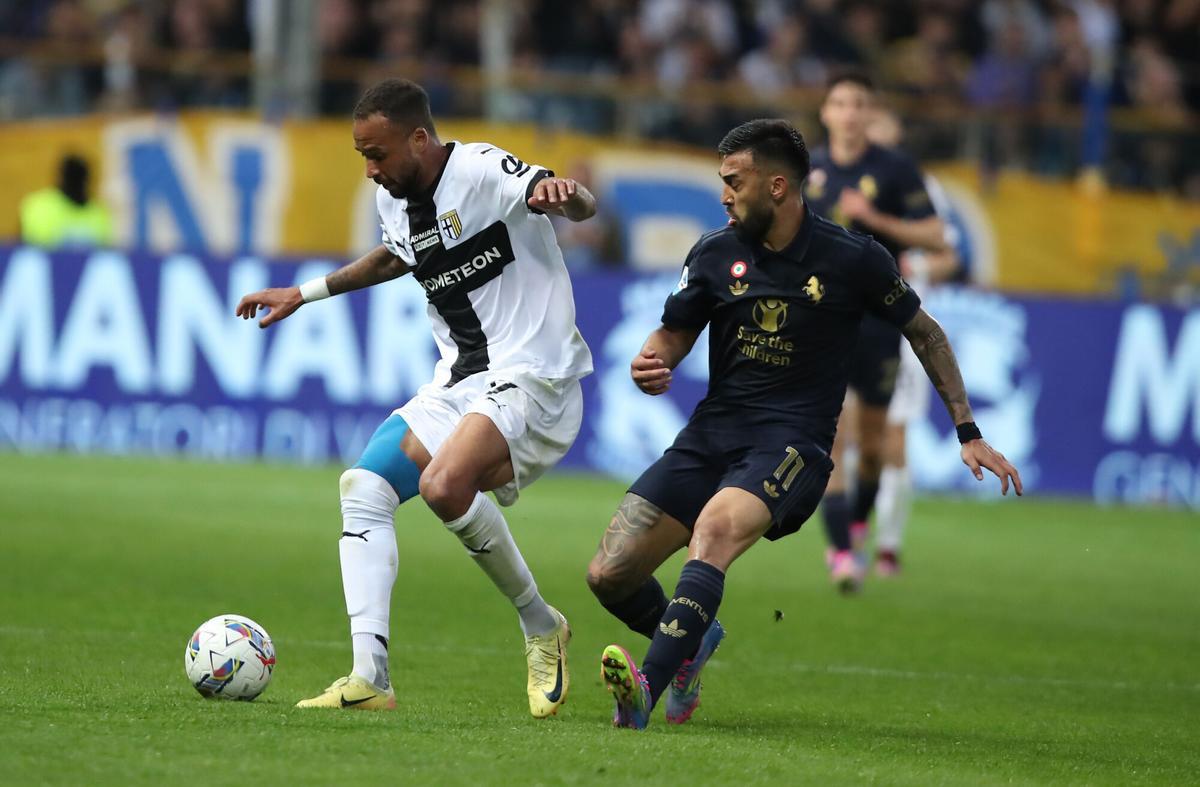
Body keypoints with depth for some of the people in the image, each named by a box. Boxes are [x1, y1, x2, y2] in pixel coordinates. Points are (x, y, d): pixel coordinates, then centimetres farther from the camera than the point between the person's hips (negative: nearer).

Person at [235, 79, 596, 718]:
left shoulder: (480, 171, -15)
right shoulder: (393, 199, 10)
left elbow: (582, 207, -30)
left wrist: (561, 193, -53)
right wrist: (304, 294, 36)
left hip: (532, 377, -9)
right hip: (457, 382, 9)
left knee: (444, 483, -31)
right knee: (363, 486, -3)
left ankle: (541, 627, -9)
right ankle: (369, 677, -7)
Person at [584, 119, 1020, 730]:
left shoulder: (853, 260, -3)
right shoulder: (715, 253, 5)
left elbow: (925, 332, 10)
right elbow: (675, 332, 16)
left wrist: (969, 433, 9)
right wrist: (651, 363, -10)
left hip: (793, 444, -5)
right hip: (711, 433, 5)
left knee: (716, 525, -37)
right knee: (609, 576, -7)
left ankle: (647, 687, -51)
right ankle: (691, 643, 26)